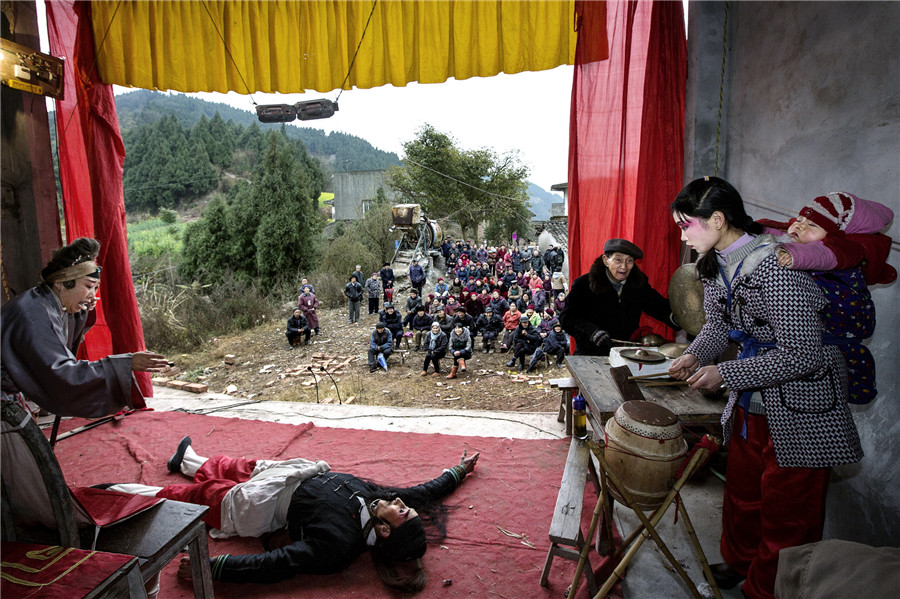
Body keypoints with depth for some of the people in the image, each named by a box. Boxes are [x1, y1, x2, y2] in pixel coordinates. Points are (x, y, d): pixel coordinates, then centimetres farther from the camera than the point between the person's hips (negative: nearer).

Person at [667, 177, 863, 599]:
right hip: (750, 402, 8)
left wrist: (724, 374, -25)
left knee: (787, 510, 9)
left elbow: (799, 355, -27)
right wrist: (695, 356, -9)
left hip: (799, 407, -8)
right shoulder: (715, 263, -1)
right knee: (742, 491, 23)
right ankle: (739, 563, 45)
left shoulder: (776, 265, -28)